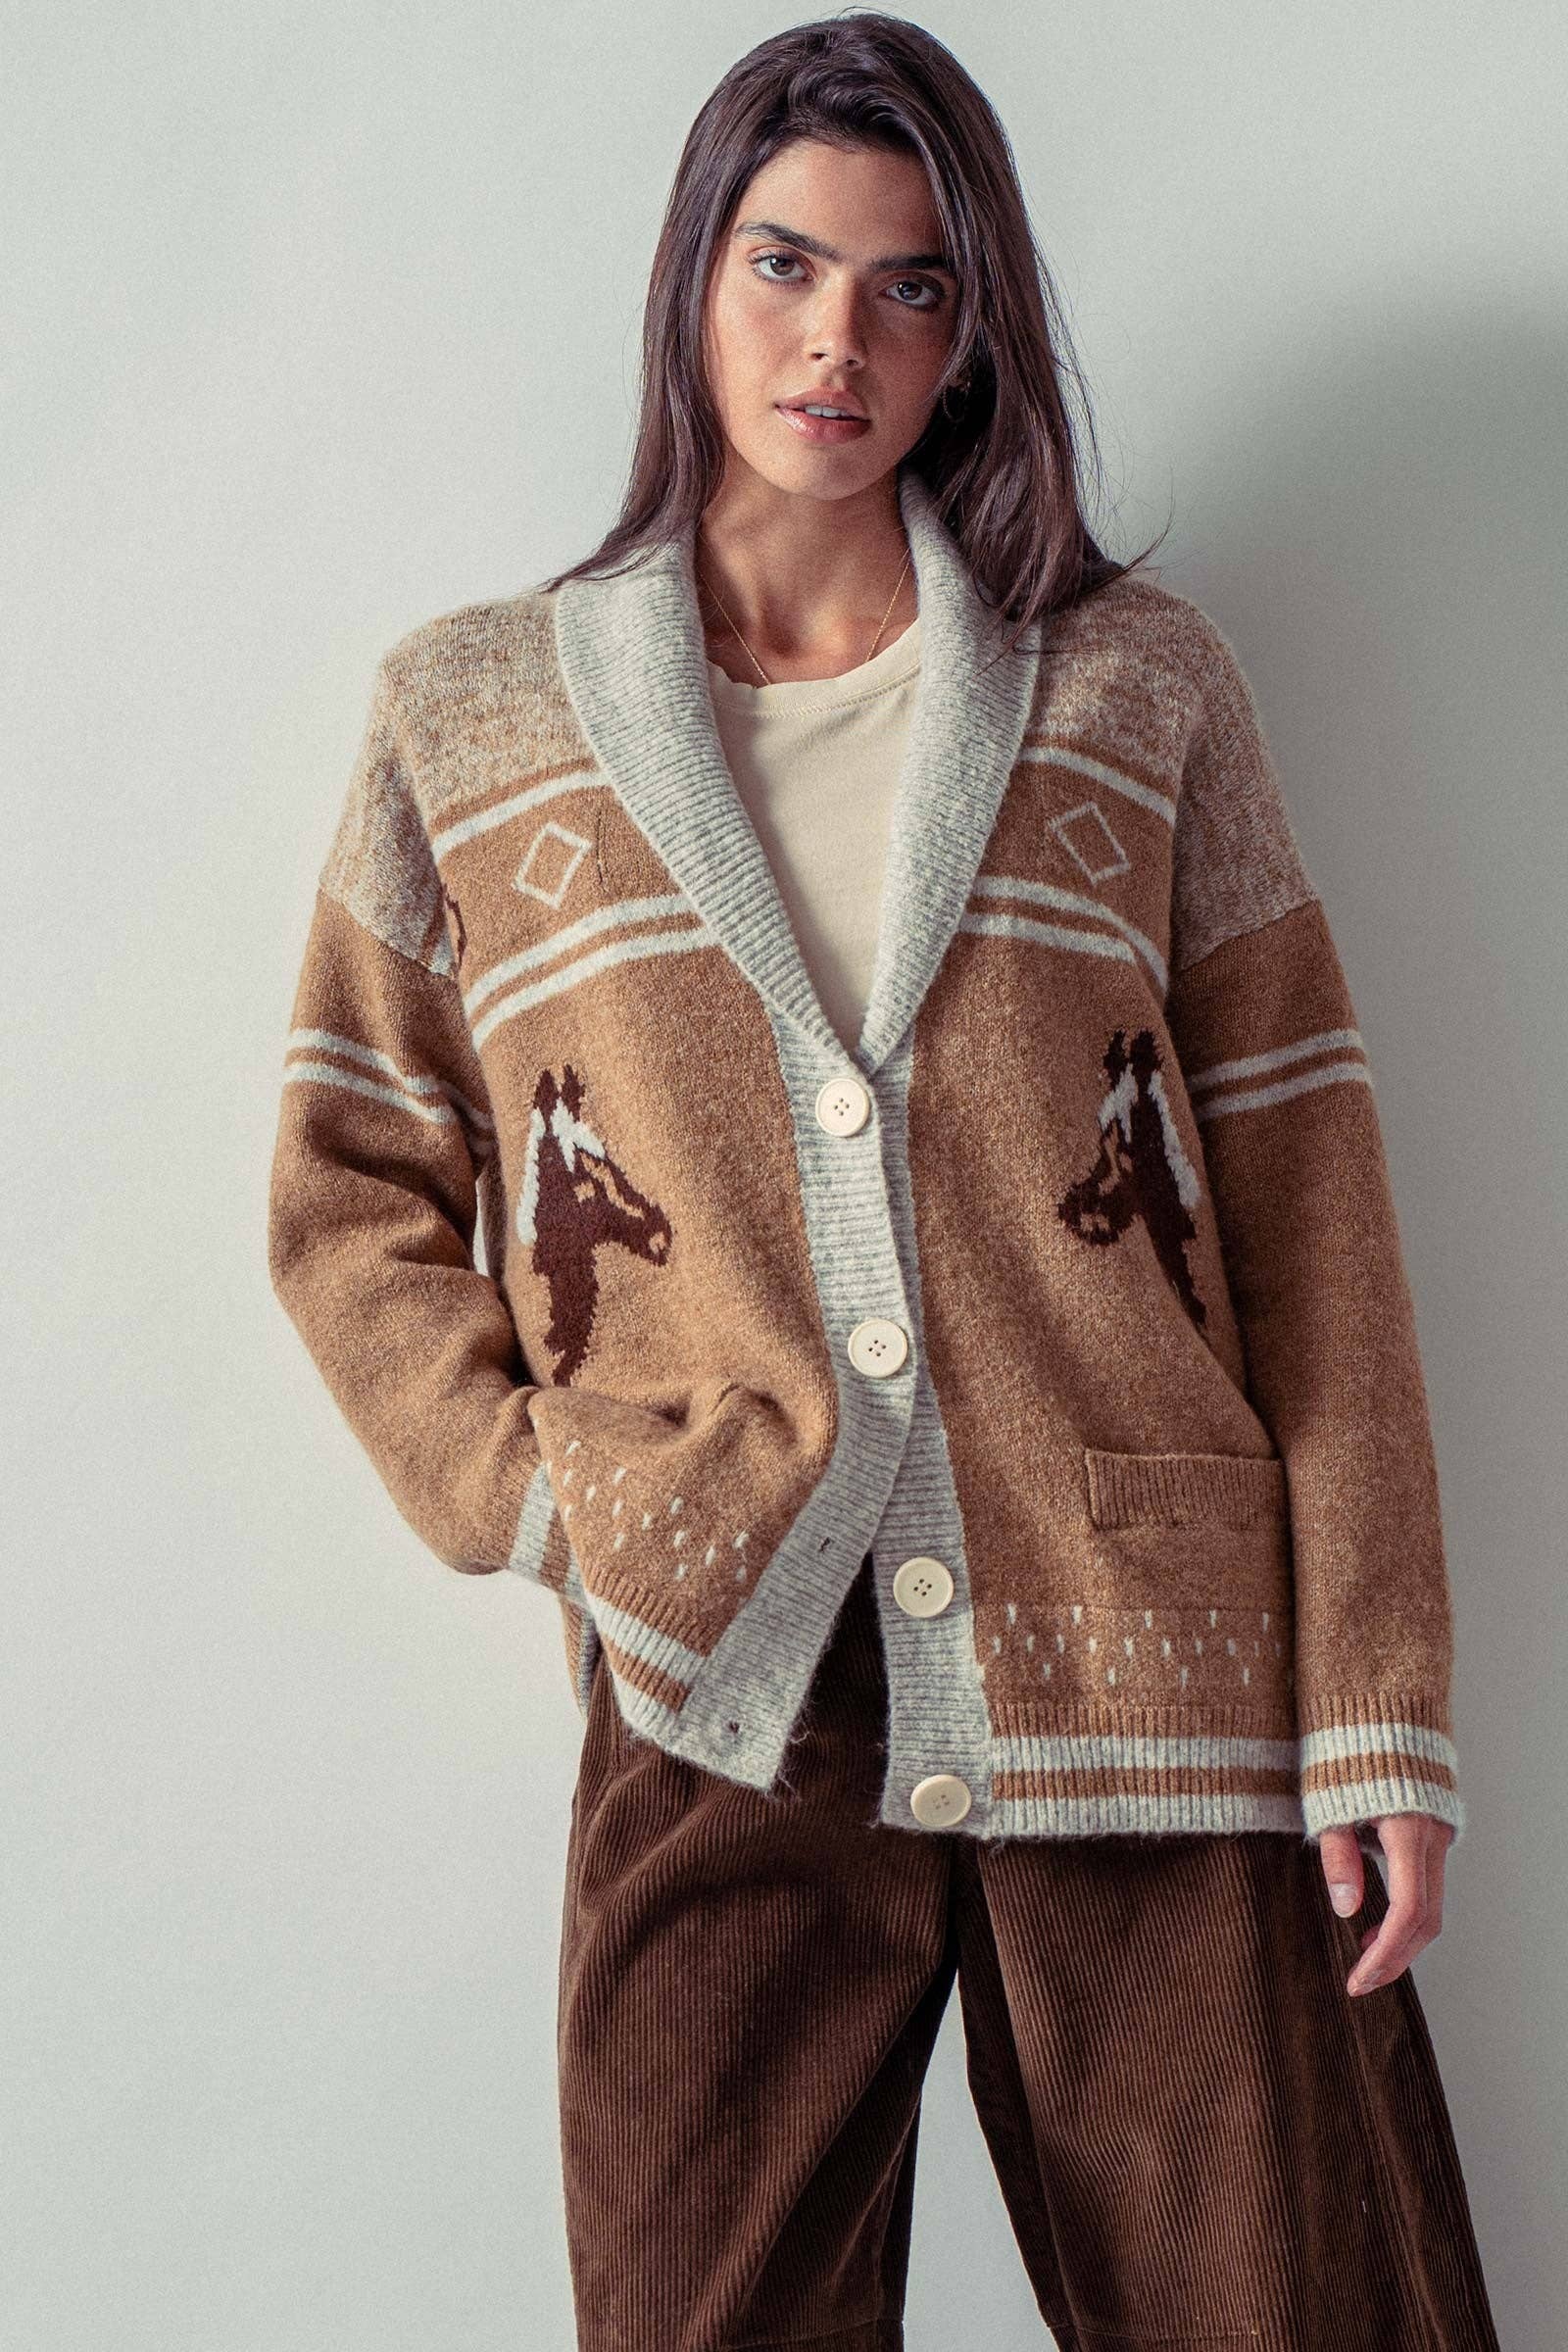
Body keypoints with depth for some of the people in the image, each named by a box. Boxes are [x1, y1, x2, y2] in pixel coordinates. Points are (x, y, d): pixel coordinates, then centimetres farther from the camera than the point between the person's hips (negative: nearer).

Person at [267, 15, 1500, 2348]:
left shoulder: (1137, 684, 6)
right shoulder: (471, 713, 8)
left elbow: (1306, 1209, 3)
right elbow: (350, 1194, 13)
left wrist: (1378, 1709, -3)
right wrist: (537, 1505, -3)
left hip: (1161, 1710, 0)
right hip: (722, 1712, 0)